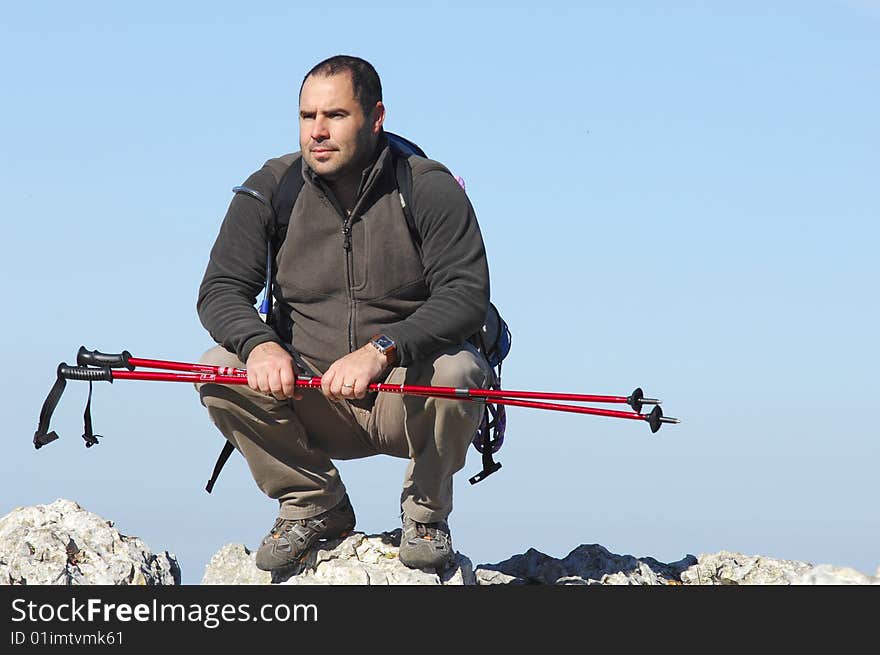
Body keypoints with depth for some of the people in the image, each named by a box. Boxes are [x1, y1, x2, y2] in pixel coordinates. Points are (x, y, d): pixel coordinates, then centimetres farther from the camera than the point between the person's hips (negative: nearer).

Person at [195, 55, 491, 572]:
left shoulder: (429, 189, -10)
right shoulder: (271, 190, -1)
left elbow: (467, 296, -20)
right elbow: (221, 290, -4)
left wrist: (381, 349, -36)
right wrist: (259, 344, -28)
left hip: (408, 399, -3)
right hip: (311, 402, 3)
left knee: (457, 371, -34)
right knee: (219, 370, -21)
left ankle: (426, 514, -4)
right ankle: (316, 508, 0)